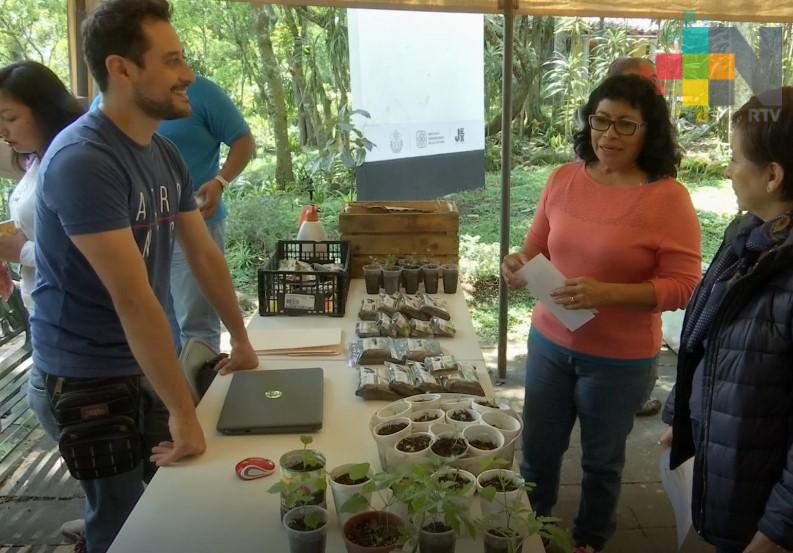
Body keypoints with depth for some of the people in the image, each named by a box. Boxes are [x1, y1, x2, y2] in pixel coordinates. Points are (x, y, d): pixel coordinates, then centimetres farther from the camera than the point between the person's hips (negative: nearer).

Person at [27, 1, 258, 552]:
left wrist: (241, 340, 15)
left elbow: (204, 254, 10)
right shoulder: (83, 161, -25)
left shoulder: (165, 154, 2)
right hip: (88, 379, -7)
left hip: (144, 364, 8)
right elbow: (134, 299, -28)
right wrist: (183, 411, -25)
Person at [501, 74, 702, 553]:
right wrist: (519, 263, -15)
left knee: (601, 459, 19)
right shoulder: (563, 178, -4)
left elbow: (684, 286, -16)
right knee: (538, 449, 19)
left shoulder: (668, 196, -16)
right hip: (550, 342, 4)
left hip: (619, 358, -3)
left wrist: (607, 293, -29)